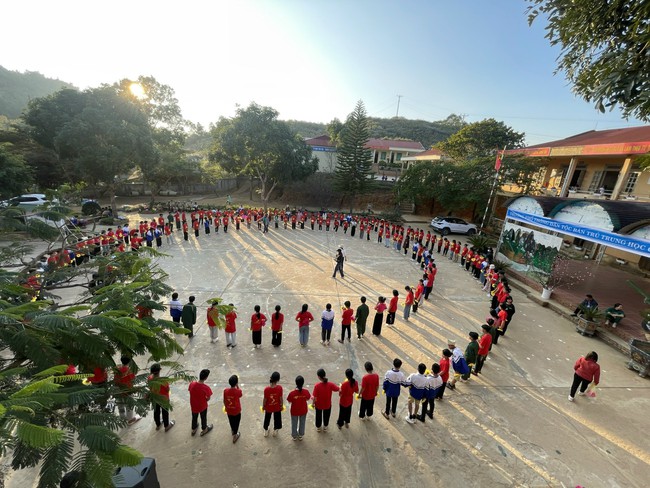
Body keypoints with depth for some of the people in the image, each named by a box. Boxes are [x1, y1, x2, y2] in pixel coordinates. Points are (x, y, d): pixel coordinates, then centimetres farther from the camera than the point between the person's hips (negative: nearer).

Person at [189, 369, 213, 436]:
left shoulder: (192, 384, -25)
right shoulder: (206, 388, -34)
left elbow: (190, 393, -6)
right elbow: (208, 399, -18)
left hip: (193, 406, 3)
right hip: (203, 406, -3)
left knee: (194, 417, 31)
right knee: (203, 418, 26)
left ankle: (193, 430, 55)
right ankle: (204, 430, 49)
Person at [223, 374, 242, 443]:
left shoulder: (225, 391, -22)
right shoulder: (238, 391, -30)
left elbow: (224, 401, -6)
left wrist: (225, 407, 13)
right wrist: (237, 386, -8)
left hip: (229, 411, 4)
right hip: (237, 411, -3)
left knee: (231, 422, 30)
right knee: (236, 423, 21)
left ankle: (233, 431, 55)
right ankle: (235, 436, 37)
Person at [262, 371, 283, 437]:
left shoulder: (266, 389, -30)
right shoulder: (279, 388, -30)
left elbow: (265, 399, -15)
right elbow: (281, 398, -16)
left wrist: (263, 406, 5)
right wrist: (282, 405, 3)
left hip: (268, 407, 0)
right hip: (277, 407, 0)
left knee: (267, 419, 28)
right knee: (277, 418, 27)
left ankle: (266, 431, 49)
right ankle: (275, 431, 47)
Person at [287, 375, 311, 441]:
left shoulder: (292, 393, -33)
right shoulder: (306, 391, -28)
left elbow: (289, 401, -15)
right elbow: (307, 399, -8)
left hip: (294, 411, -1)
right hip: (303, 411, 1)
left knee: (294, 424, 27)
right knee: (302, 423, 28)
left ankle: (294, 436, 47)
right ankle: (301, 435, 48)